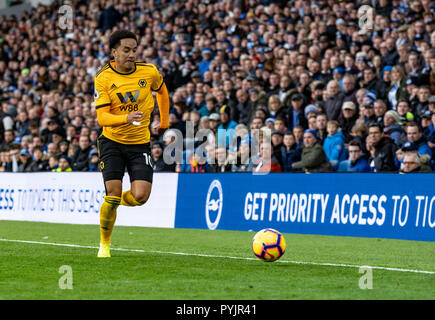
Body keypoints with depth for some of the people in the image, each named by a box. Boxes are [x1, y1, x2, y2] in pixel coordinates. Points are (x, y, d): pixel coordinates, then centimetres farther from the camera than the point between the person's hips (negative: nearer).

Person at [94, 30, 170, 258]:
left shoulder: (149, 72, -6)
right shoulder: (103, 78, -11)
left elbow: (162, 91, 18)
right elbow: (102, 117, -18)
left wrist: (164, 121, 24)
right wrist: (126, 118, -35)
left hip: (140, 143, 2)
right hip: (112, 142, -2)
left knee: (140, 196, -13)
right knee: (113, 194, -11)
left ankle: (117, 202, 24)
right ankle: (104, 244, 11)